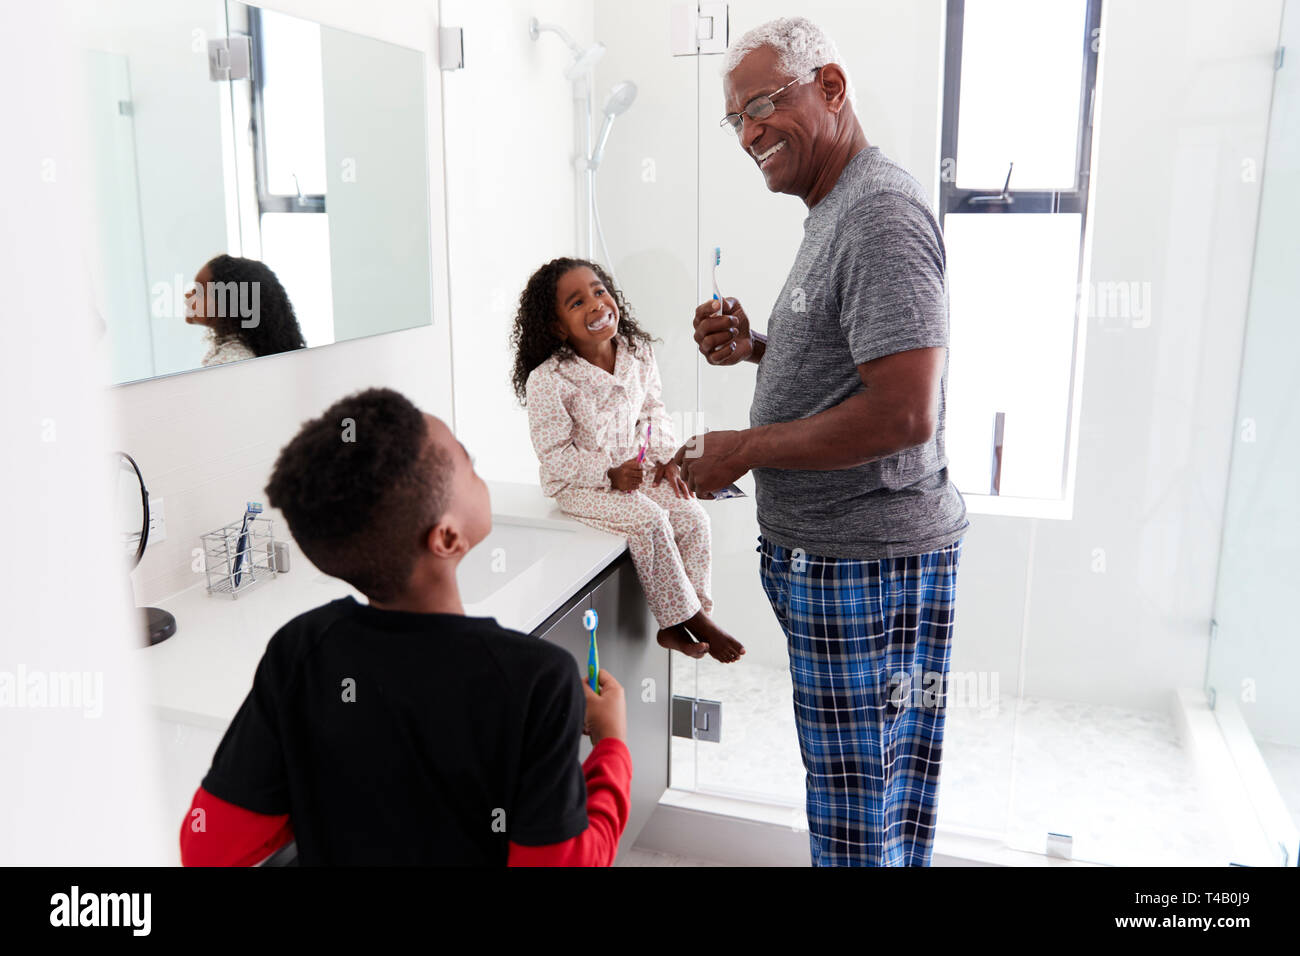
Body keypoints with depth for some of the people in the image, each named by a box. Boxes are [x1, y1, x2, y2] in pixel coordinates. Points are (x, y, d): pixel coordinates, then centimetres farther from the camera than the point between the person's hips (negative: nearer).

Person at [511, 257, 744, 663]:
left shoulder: (638, 354, -3)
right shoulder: (547, 380, -21)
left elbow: (653, 410, 12)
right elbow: (554, 454, -17)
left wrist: (666, 457, -2)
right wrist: (609, 474, -24)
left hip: (634, 467, 6)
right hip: (576, 482, -6)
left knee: (693, 516, -11)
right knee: (649, 520, -26)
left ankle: (675, 626, -4)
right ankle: (691, 619, -10)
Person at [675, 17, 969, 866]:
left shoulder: (879, 212, -17)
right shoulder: (836, 211, 17)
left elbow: (902, 413, -26)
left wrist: (742, 451, -15)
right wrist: (755, 347, 7)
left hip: (866, 559, -10)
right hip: (831, 549, 10)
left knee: (858, 801, 4)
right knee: (881, 786, 21)